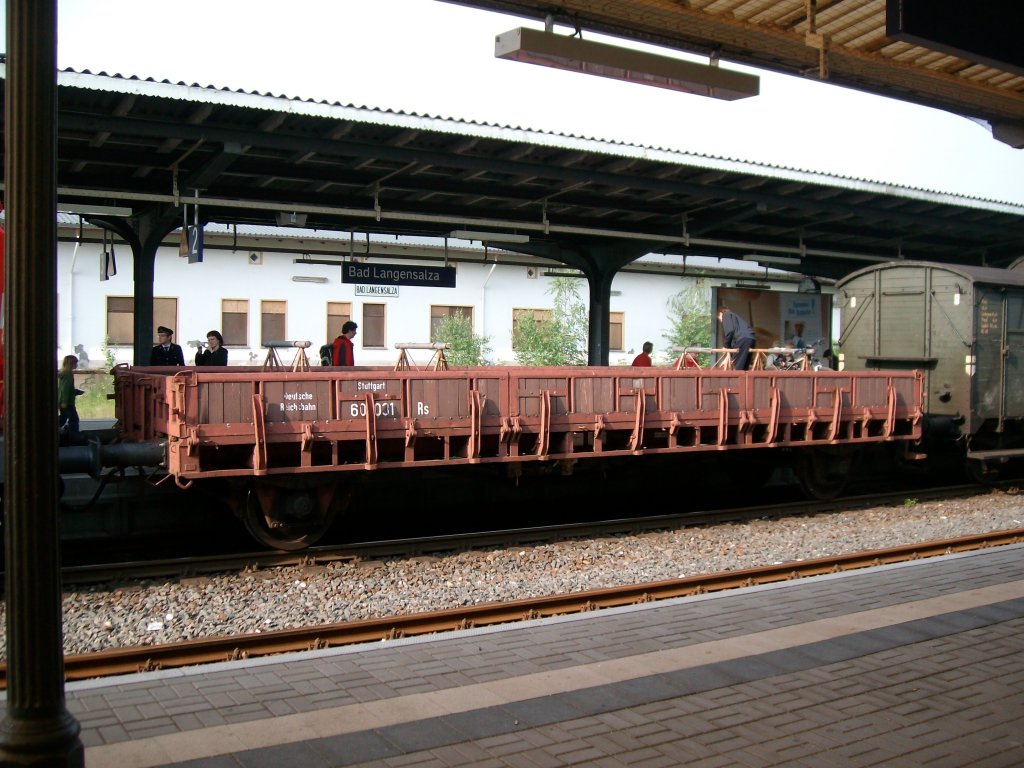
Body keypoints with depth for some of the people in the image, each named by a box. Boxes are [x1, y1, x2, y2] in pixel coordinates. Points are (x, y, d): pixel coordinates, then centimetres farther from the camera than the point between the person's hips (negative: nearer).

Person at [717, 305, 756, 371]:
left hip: (743, 339, -9)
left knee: (737, 367, -9)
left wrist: (727, 345, 5)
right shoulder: (734, 315, 36)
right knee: (744, 366, 9)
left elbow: (729, 331, -5)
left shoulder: (726, 315, 11)